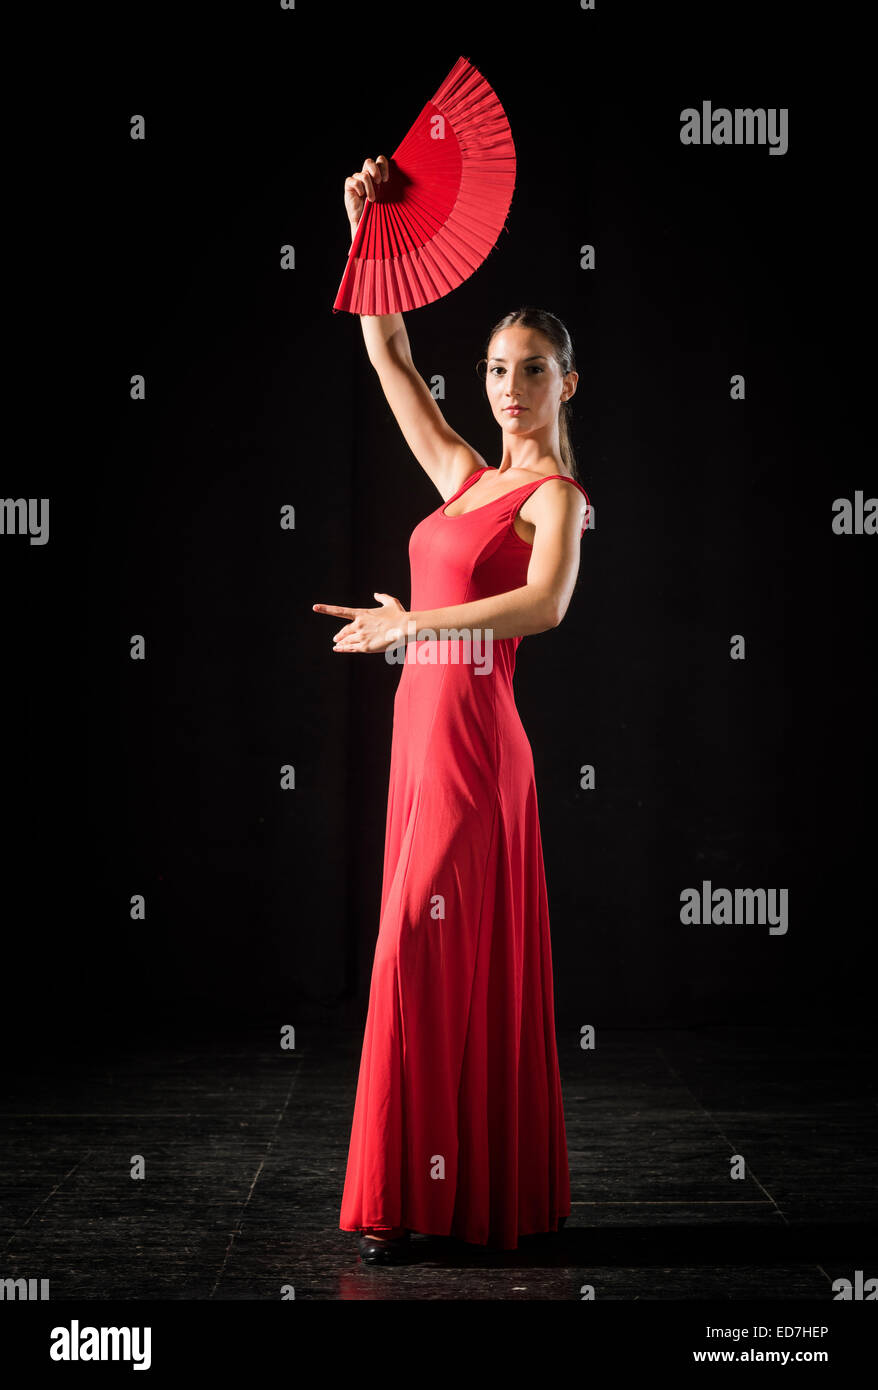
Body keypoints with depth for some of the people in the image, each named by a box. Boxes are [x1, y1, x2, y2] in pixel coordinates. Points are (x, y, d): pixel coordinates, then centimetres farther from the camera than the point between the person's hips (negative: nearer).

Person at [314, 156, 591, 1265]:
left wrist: (410, 623, -22)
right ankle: (466, 1191, 17)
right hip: (425, 729, 8)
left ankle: (413, 1200, -2)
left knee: (426, 955, -9)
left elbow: (545, 603, -25)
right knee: (450, 960, 9)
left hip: (470, 736, -8)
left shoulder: (556, 491, -5)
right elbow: (388, 353, 20)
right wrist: (369, 230, 15)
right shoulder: (466, 475, 16)